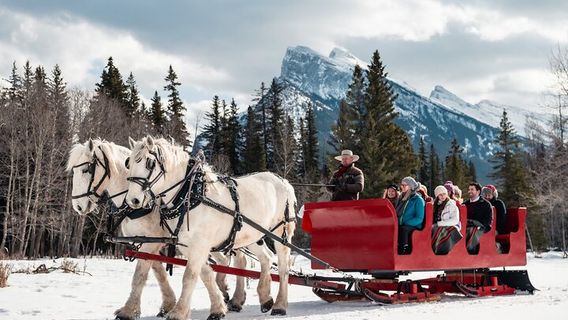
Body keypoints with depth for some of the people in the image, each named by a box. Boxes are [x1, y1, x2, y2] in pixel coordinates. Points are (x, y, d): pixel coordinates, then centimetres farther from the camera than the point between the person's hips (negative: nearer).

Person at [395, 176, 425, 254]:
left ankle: (403, 251, -34)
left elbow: (419, 219, -9)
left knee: (403, 229, -37)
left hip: (413, 227, -6)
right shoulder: (401, 198, 20)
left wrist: (405, 223, -18)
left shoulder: (418, 200, -1)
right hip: (401, 226, 6)